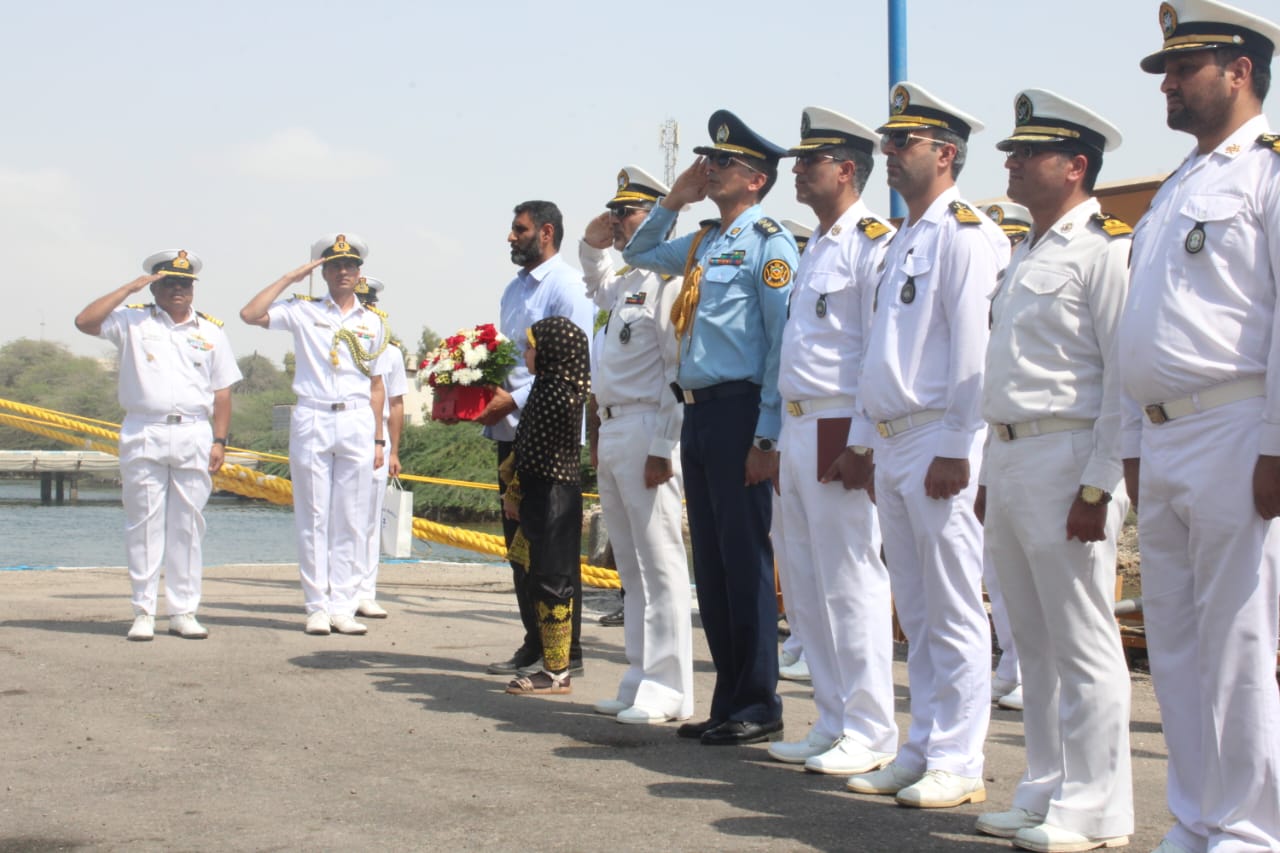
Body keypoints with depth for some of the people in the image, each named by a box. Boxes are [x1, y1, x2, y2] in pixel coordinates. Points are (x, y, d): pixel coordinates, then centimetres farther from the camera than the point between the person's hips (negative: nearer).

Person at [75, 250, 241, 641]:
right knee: (143, 523, -1)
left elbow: (222, 391, 12)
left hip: (194, 436, 2)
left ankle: (183, 611, 7)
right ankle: (143, 612, 3)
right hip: (144, 435, -2)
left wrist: (219, 440, 3)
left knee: (188, 525, 2)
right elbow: (84, 321, -8)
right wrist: (129, 288, -5)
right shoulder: (132, 321, 8)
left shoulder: (211, 331, 15)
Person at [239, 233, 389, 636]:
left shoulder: (374, 321, 14)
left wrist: (378, 439, 9)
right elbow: (250, 314, -7)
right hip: (312, 421, -2)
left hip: (357, 423, 2)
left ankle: (343, 606, 4)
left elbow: (377, 384, 14)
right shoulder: (303, 311, 7)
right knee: (313, 517, 0)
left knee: (351, 520, 0)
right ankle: (317, 607, 4)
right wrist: (290, 278, -3)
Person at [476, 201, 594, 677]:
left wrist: (514, 399, -19)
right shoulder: (515, 288, 18)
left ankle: (567, 652, 3)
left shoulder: (565, 286, -9)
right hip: (511, 430, 9)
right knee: (520, 541, 12)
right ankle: (534, 643, 20)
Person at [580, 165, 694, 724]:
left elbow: (680, 369, -17)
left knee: (660, 563, -7)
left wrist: (662, 447, -22)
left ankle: (668, 690, -5)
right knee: (631, 566, 12)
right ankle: (640, 681, 18)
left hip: (646, 431, -10)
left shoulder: (669, 279, -11)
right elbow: (598, 290, 45)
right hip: (611, 428, 10)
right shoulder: (628, 279, 19)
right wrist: (592, 247, 24)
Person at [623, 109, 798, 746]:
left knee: (745, 560, -5)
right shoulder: (702, 243, 17)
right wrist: (673, 199, 19)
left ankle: (759, 705, 3)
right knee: (710, 562, 10)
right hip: (697, 410, 9)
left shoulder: (767, 241, -7)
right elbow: (638, 254, 35)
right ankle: (729, 700, 18)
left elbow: (784, 342, -13)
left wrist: (766, 437, -17)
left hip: (738, 412, -8)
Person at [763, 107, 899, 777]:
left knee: (852, 584, -6)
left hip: (839, 436, -10)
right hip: (795, 432, 10)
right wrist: (779, 440, 19)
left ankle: (870, 735, 2)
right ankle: (833, 723, 20)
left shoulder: (873, 244, -10)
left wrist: (864, 444, -20)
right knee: (803, 587, 12)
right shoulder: (814, 249, 19)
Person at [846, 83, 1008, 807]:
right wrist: (865, 441, 20)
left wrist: (956, 448, -20)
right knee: (916, 612, 12)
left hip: (939, 444, -9)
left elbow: (975, 346, -16)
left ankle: (959, 763, 0)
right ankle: (923, 750, 19)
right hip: (892, 442, 9)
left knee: (954, 611, -5)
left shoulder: (965, 232, -9)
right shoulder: (902, 239, 20)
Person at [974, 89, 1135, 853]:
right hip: (1008, 459, 9)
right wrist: (992, 472, 18)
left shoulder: (1106, 249, -9)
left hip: (1066, 460, -9)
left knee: (1083, 645, -4)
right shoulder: (1026, 255, 20)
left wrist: (1098, 486, -19)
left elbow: (1126, 377, -15)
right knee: (1034, 644, 13)